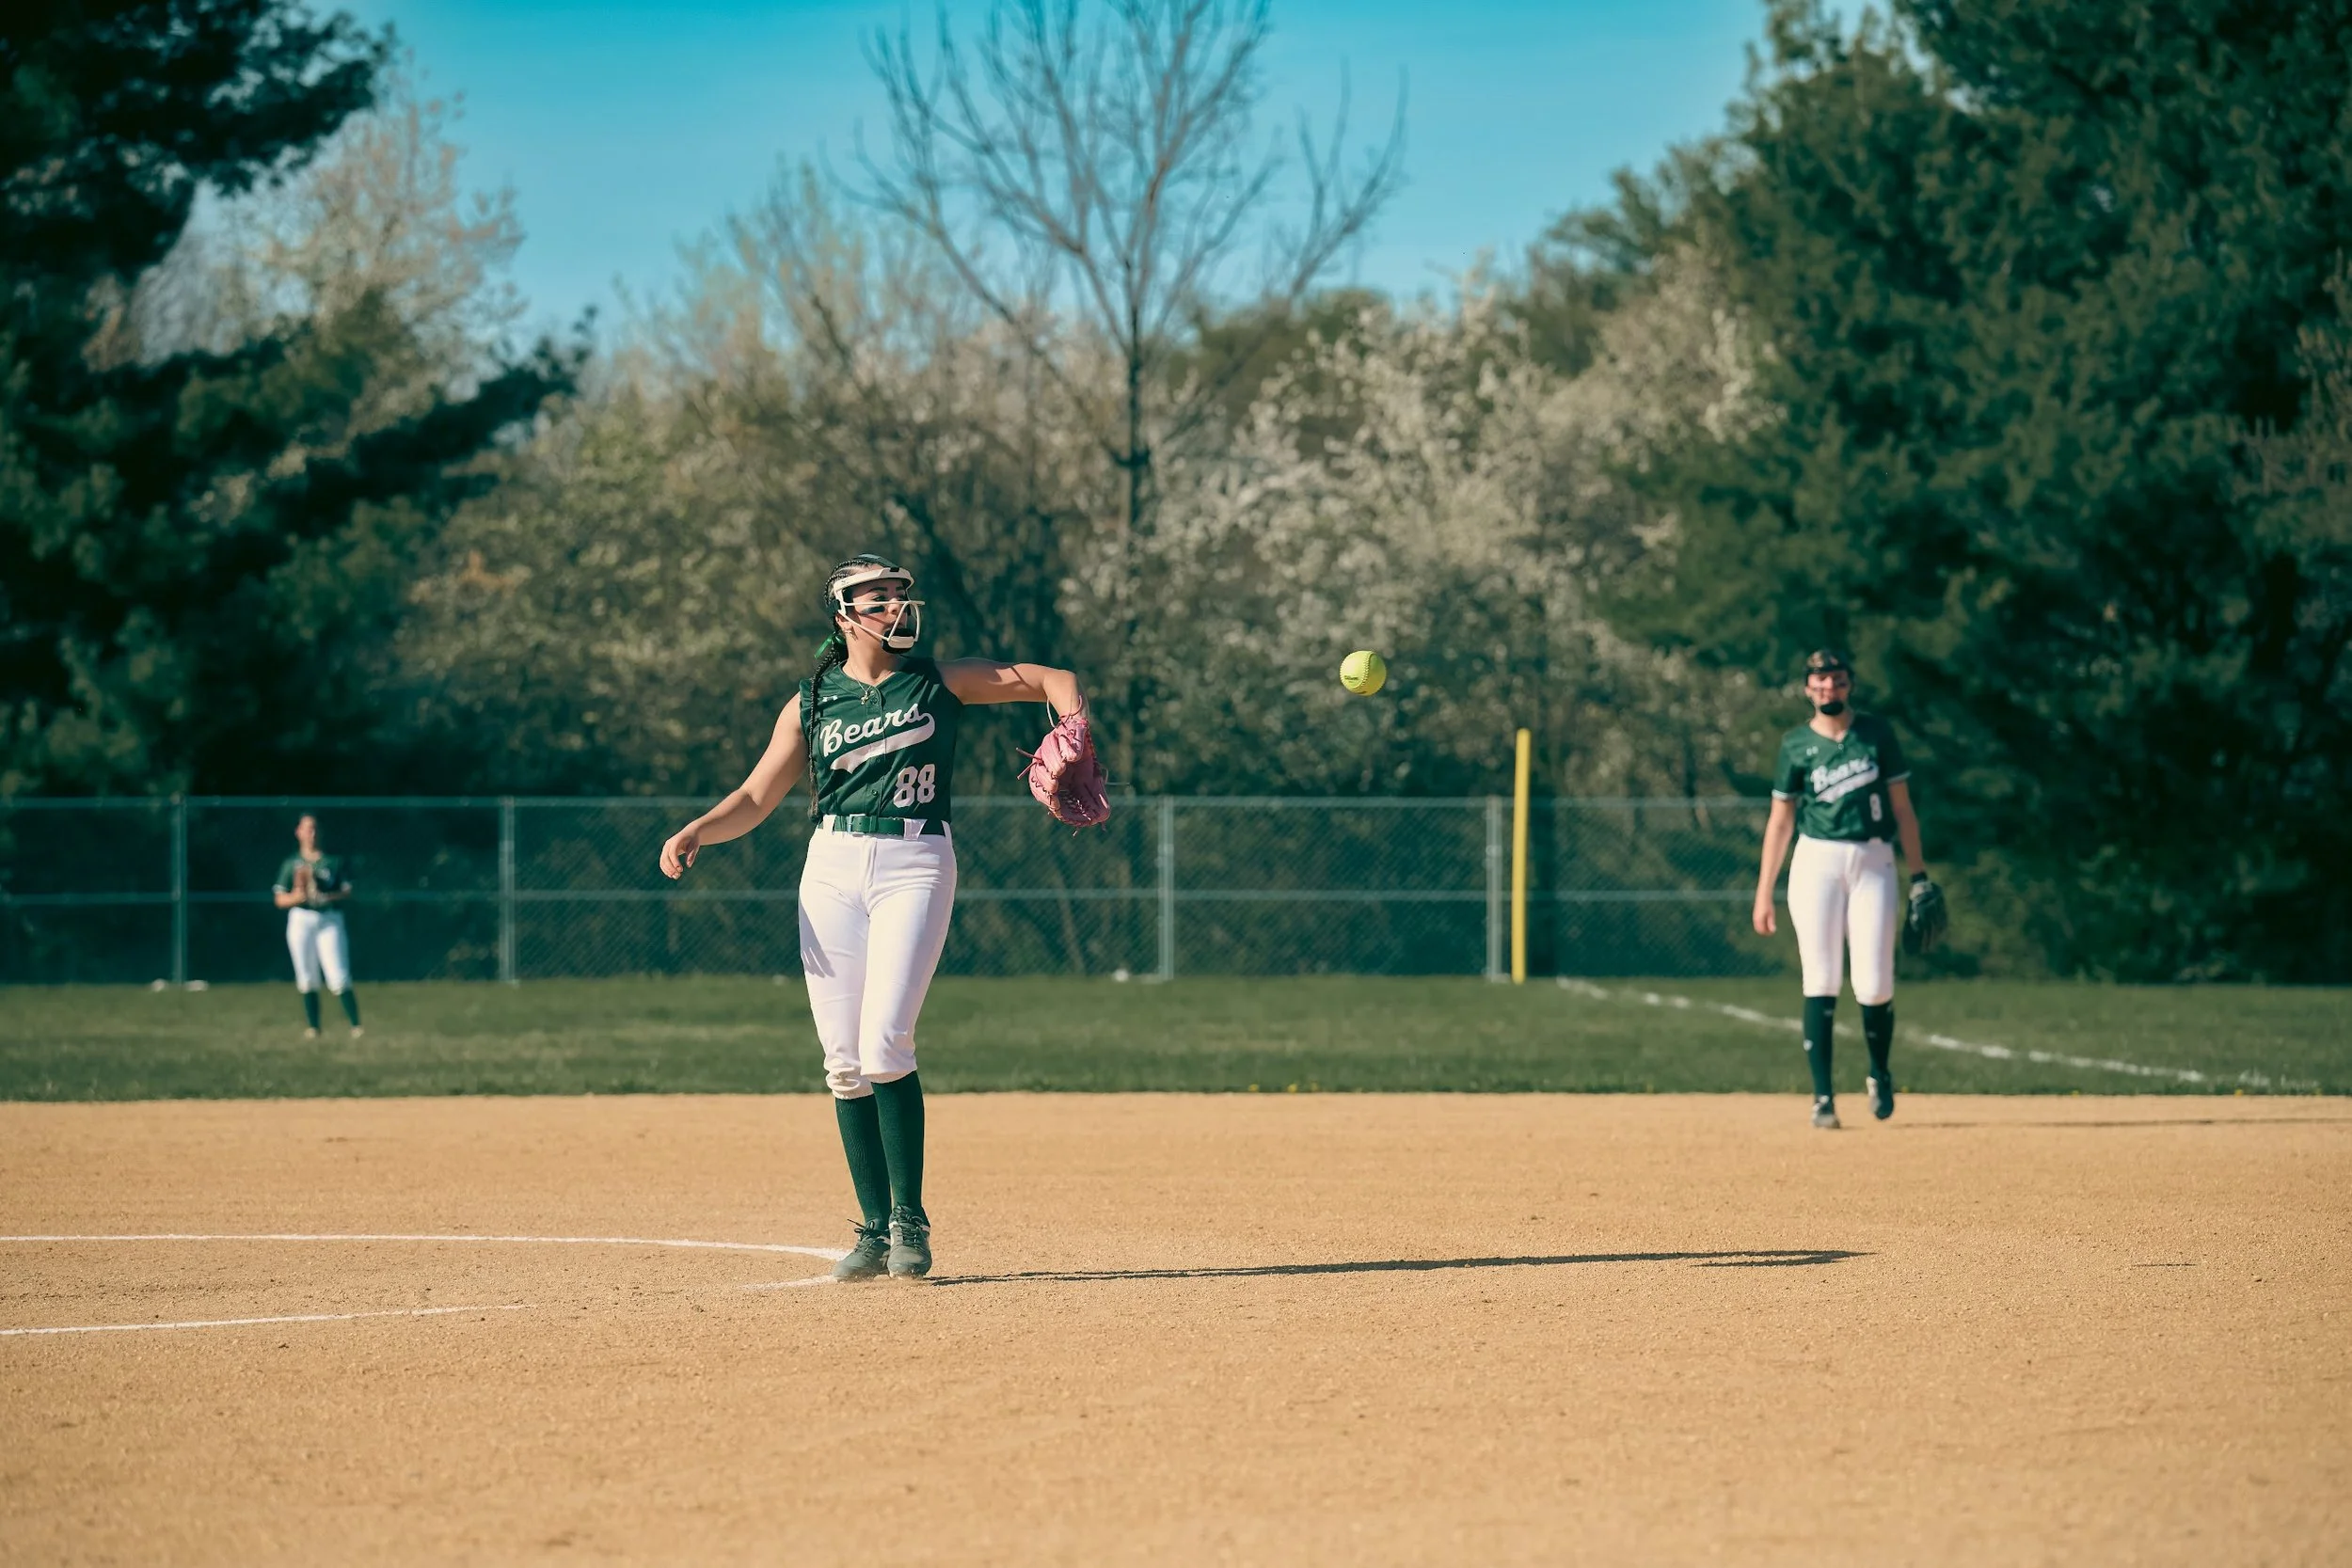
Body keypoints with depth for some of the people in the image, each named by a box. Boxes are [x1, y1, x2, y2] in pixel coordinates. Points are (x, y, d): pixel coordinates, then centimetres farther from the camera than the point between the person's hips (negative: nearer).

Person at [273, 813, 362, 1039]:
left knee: (339, 978, -10)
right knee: (307, 979, 2)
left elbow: (346, 892, 6)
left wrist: (328, 897, -13)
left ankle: (356, 1026, -12)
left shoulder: (332, 862, 7)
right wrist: (298, 895, -14)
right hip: (301, 921, 1)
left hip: (330, 921, -1)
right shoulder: (292, 864, 8)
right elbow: (280, 900, 6)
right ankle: (313, 1027, 10)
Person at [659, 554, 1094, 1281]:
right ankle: (876, 1229, 9)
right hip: (831, 869, 3)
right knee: (844, 1061, 0)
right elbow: (756, 798, 8)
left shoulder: (939, 682, 9)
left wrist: (1074, 724, -10)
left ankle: (910, 1221, -4)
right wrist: (698, 831, -10)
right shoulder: (810, 704, 11)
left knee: (884, 1047, -16)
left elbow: (1050, 678, 11)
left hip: (915, 866, -2)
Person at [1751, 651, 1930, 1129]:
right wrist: (1764, 892, 3)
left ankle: (1880, 1074, 22)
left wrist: (1919, 875, 4)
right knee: (1820, 982, -7)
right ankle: (1823, 1097, -4)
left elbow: (1902, 808, 9)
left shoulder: (1877, 732, 6)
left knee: (1873, 985, -6)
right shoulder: (1797, 744, 5)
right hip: (1817, 861, 0)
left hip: (1874, 861, 0)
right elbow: (1780, 821, 8)